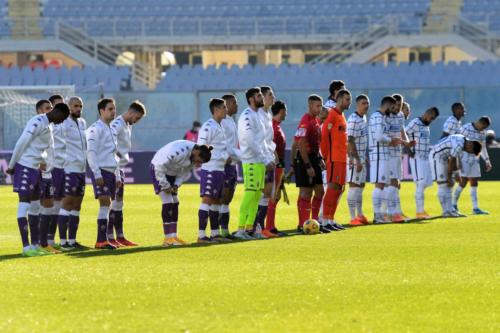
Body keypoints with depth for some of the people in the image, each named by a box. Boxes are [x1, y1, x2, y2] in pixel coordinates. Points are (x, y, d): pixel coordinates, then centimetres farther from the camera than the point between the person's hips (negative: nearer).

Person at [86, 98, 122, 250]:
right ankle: (101, 241, -16)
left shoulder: (111, 129, 20)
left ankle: (107, 238, 8)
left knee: (107, 205, 6)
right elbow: (91, 152, -13)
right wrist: (97, 174, -19)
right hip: (101, 170, -8)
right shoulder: (96, 128, -7)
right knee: (105, 203, -14)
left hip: (111, 171, 8)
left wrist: (117, 176, 21)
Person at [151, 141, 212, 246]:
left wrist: (177, 185, -10)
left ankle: (173, 236, 9)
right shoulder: (180, 151, -34)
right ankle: (168, 238, -14)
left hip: (171, 173, 9)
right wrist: (165, 185, -24)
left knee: (175, 203, 5)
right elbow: (160, 166, -31)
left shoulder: (193, 157, -6)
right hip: (158, 170, -9)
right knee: (168, 202, -15)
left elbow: (186, 172, 6)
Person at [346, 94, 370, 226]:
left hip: (362, 158, 9)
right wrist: (357, 160, -21)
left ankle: (360, 215, 21)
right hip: (354, 159, -9)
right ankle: (353, 218, -4)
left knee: (361, 186, 13)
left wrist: (366, 158, 20)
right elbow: (350, 141, -19)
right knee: (354, 186, -6)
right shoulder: (353, 120, -16)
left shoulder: (364, 118, 13)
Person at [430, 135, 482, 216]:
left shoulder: (461, 140, 7)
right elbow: (451, 161, -22)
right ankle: (446, 212, -6)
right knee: (442, 185, -8)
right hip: (436, 157, -11)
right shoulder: (459, 145, -24)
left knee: (447, 185, 10)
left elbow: (454, 158, 12)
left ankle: (449, 209, 12)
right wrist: (449, 178, -16)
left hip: (442, 157, 11)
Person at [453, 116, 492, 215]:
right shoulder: (465, 129, -14)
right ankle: (454, 205, 4)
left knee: (474, 184, 4)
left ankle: (475, 208, 5)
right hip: (464, 160, -7)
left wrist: (487, 162, 12)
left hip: (474, 161, 7)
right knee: (463, 183, -9)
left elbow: (483, 148, 18)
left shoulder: (481, 133, 8)